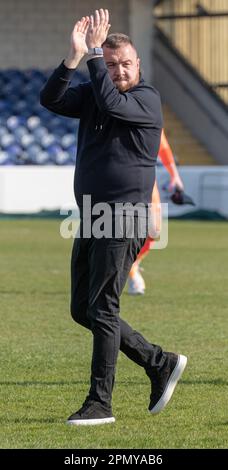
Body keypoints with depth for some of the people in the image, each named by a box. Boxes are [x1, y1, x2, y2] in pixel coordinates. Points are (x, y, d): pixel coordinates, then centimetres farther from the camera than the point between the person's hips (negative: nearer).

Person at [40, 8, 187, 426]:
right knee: (82, 310, 10)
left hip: (124, 221, -8)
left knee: (102, 309, -11)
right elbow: (50, 100, -5)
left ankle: (100, 403, -6)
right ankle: (160, 364, 20)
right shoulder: (92, 94, 11)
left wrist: (94, 52, -22)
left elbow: (112, 104, -27)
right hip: (90, 219, 8)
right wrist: (73, 58, -19)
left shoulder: (147, 100, -7)